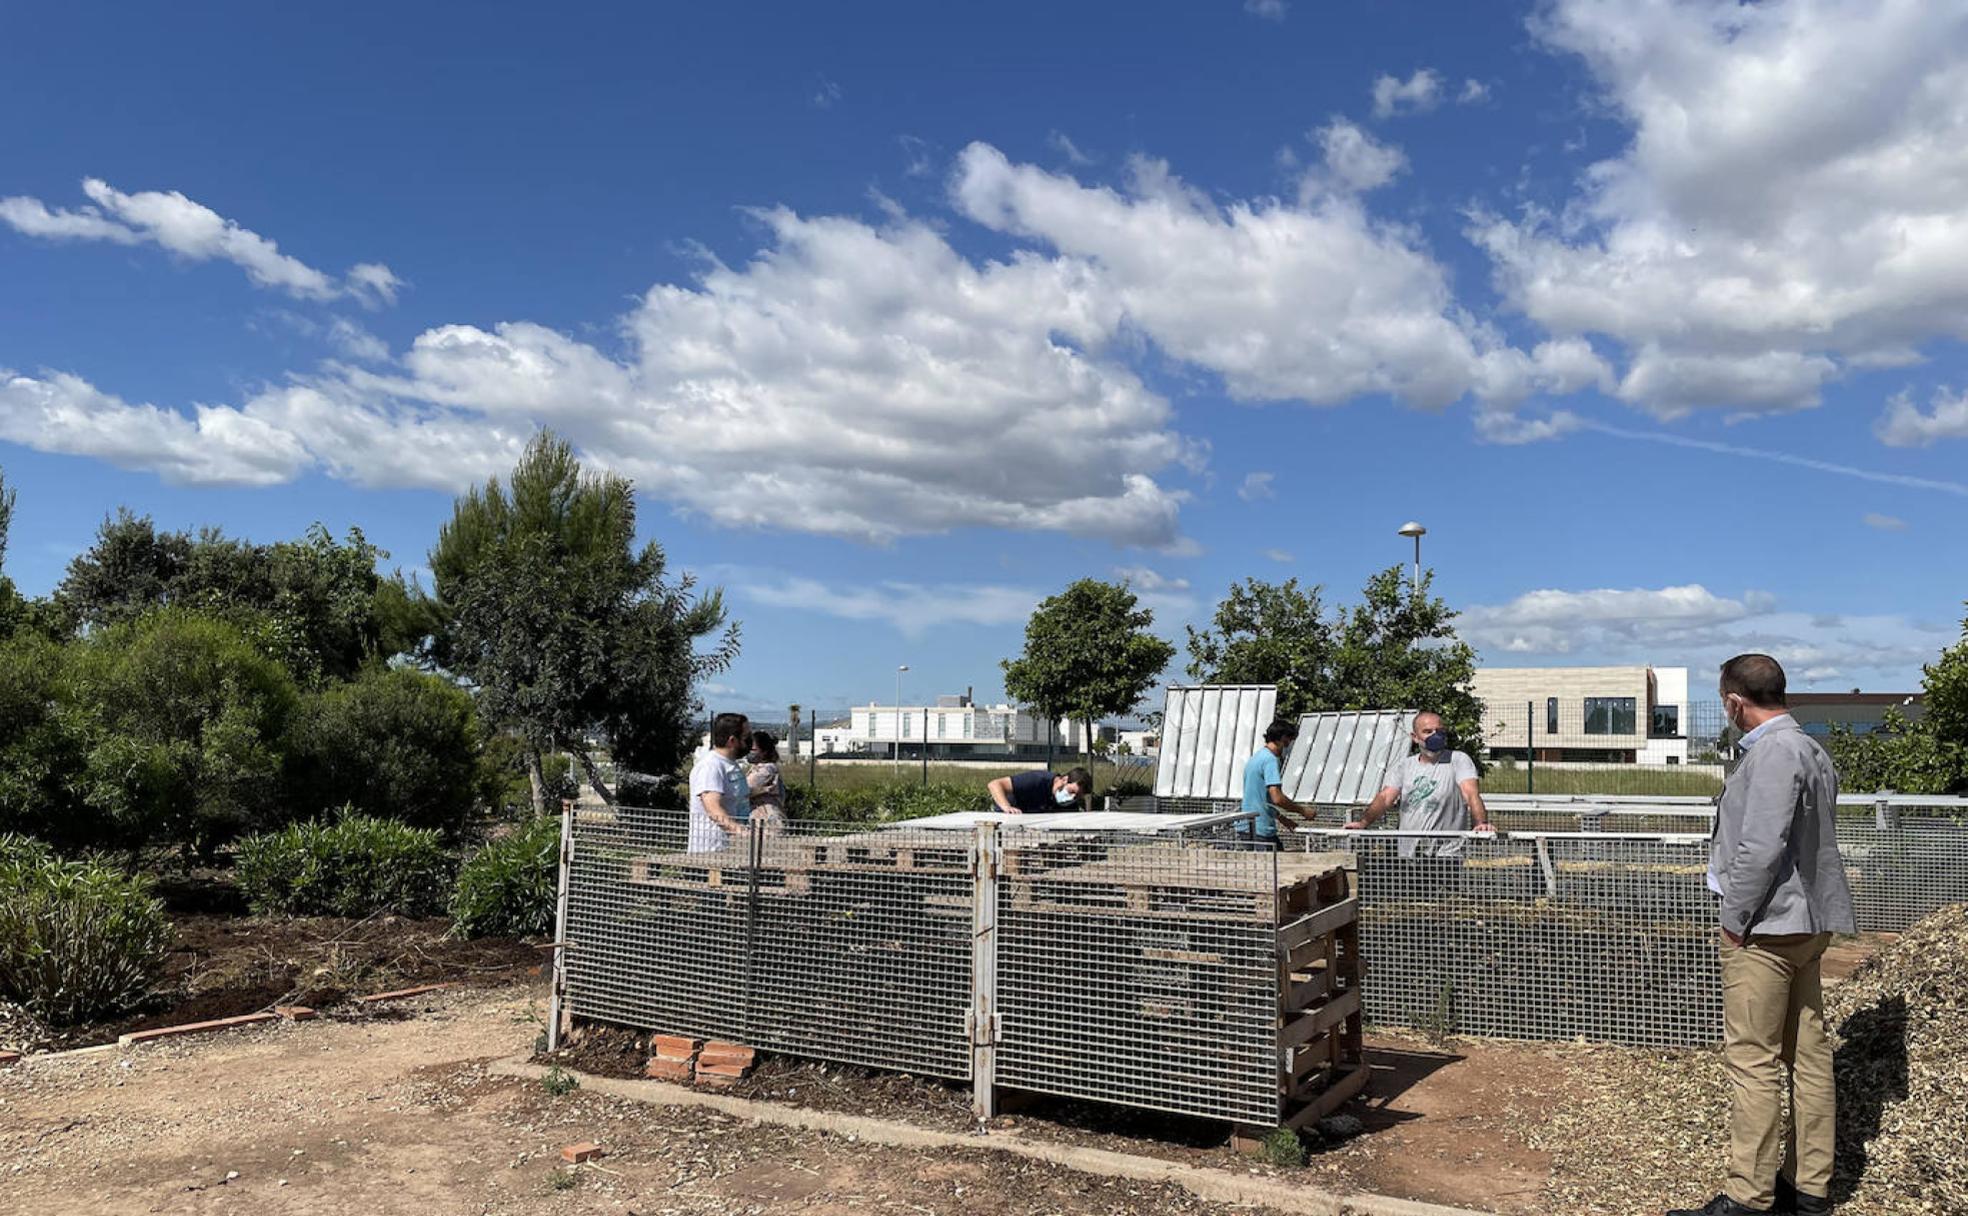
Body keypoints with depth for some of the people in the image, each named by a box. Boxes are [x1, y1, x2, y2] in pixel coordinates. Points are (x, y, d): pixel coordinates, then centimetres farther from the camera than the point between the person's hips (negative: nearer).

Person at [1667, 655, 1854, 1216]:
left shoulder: (1772, 752, -18)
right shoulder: (1811, 749, 15)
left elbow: (1761, 847, -24)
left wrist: (1736, 918, -14)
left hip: (1766, 927, -10)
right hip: (1807, 924, 10)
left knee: (1753, 1061, -5)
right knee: (1808, 1055, 14)